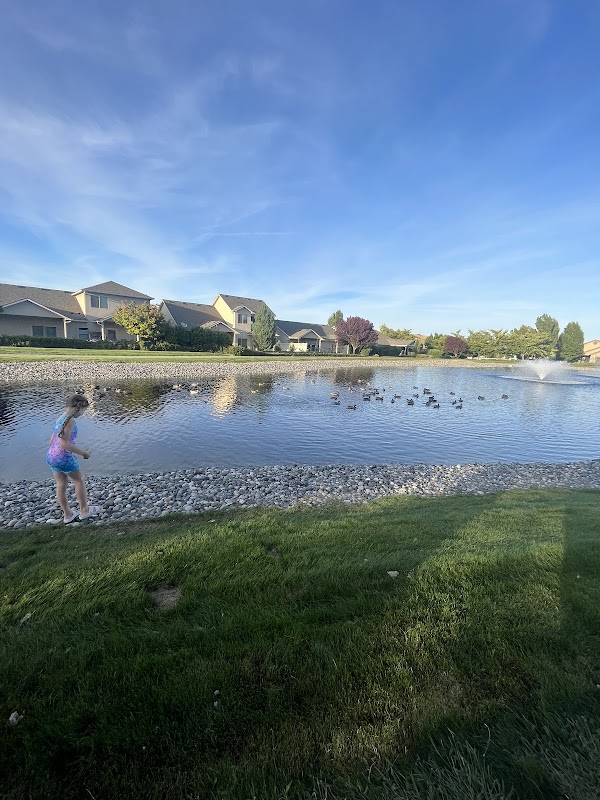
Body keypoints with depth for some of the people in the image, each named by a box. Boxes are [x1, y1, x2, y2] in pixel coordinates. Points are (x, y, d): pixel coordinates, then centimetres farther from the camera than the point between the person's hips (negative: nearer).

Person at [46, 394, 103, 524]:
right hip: (63, 458, -9)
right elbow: (64, 443, -24)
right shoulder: (70, 420, -18)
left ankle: (68, 515, 28)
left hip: (51, 456, 9)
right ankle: (84, 511, 22)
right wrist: (83, 452, -15)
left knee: (61, 485, 16)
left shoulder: (60, 418, 10)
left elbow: (52, 441, 15)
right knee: (80, 480, 10)